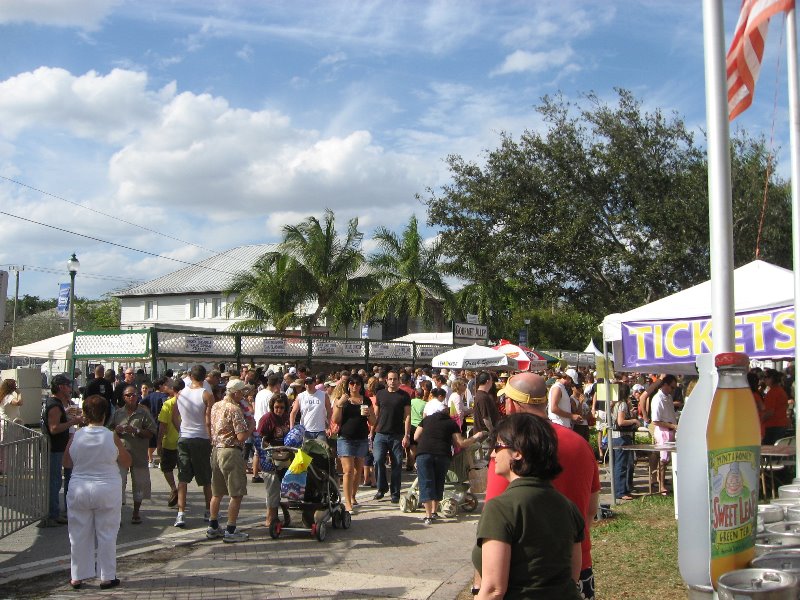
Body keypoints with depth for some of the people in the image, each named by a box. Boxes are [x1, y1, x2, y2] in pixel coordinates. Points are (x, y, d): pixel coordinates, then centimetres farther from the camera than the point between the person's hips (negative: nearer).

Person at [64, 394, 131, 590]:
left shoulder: (76, 436, -5)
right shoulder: (112, 437, -10)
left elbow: (67, 463, 7)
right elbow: (126, 463, -1)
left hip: (79, 491, 2)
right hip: (107, 491, -2)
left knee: (79, 535, 12)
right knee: (107, 535, 7)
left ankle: (77, 577, 19)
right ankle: (107, 577, 13)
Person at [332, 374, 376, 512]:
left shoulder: (366, 401, 9)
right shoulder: (342, 400, 2)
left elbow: (373, 423, 11)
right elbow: (335, 420, -5)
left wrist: (369, 414, -10)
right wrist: (339, 404, -15)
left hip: (362, 439, 3)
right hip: (345, 439, -3)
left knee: (358, 470, 11)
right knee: (348, 470, -10)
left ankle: (352, 497, 29)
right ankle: (348, 503, -10)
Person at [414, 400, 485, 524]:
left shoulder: (427, 419, 22)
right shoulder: (452, 423, 17)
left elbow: (416, 437, 20)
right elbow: (461, 443, 8)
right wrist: (476, 437, 20)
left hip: (424, 452, 0)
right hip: (443, 454, 0)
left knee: (426, 482, -2)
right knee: (439, 482, 17)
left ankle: (428, 515, -10)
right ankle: (434, 511, 22)